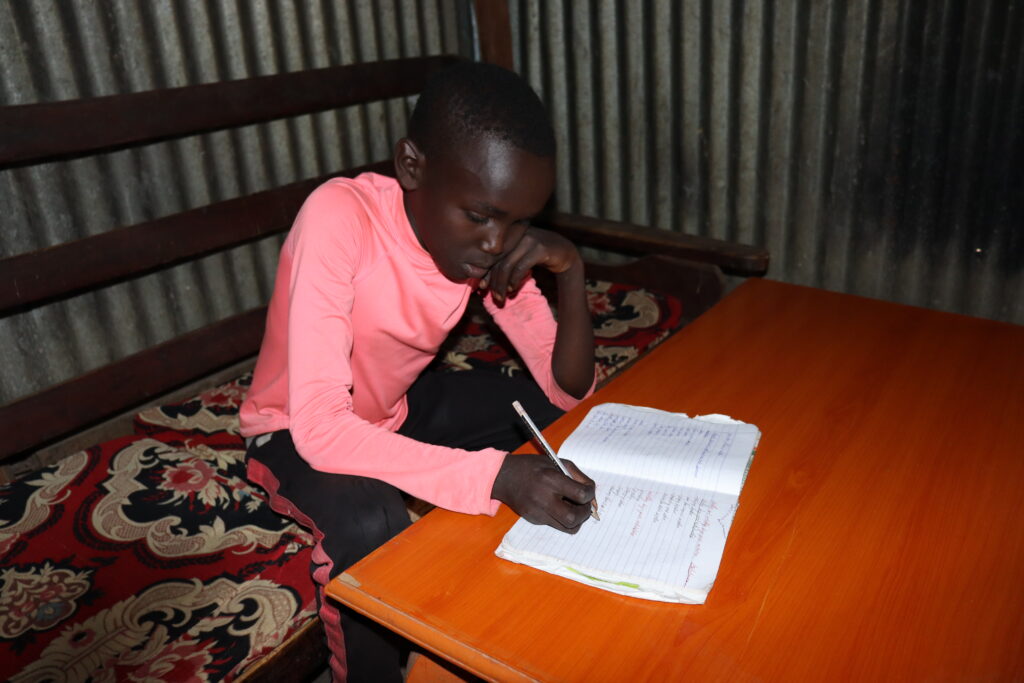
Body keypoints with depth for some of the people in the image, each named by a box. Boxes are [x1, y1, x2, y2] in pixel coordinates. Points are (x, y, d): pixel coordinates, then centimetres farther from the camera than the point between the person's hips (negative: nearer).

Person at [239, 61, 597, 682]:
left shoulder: (487, 236, -15)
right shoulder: (340, 217, -32)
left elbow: (569, 392, -12)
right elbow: (319, 427, -37)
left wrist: (570, 271, -29)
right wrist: (497, 474, -46)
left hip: (402, 407, 6)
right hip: (297, 434, -5)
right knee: (369, 523, -35)